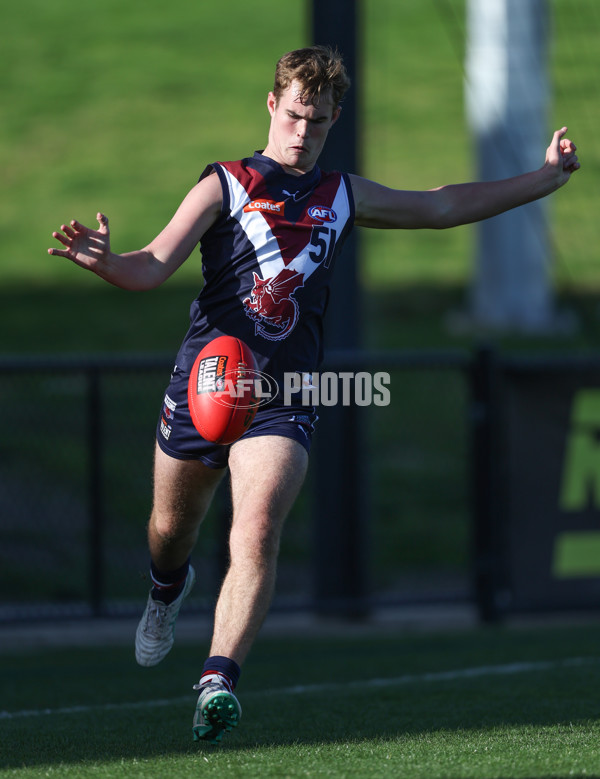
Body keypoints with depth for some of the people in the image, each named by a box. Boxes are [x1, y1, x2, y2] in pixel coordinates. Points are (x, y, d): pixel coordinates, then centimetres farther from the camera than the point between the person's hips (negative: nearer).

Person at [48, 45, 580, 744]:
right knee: (172, 528, 17)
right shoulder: (225, 186, 1)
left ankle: (218, 683, -29)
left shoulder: (343, 195, 13)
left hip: (284, 398, 1)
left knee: (257, 535, -22)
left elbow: (443, 205, 28)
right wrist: (105, 261, -34)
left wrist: (545, 177, 29)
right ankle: (168, 588, 54)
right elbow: (154, 266, -11)